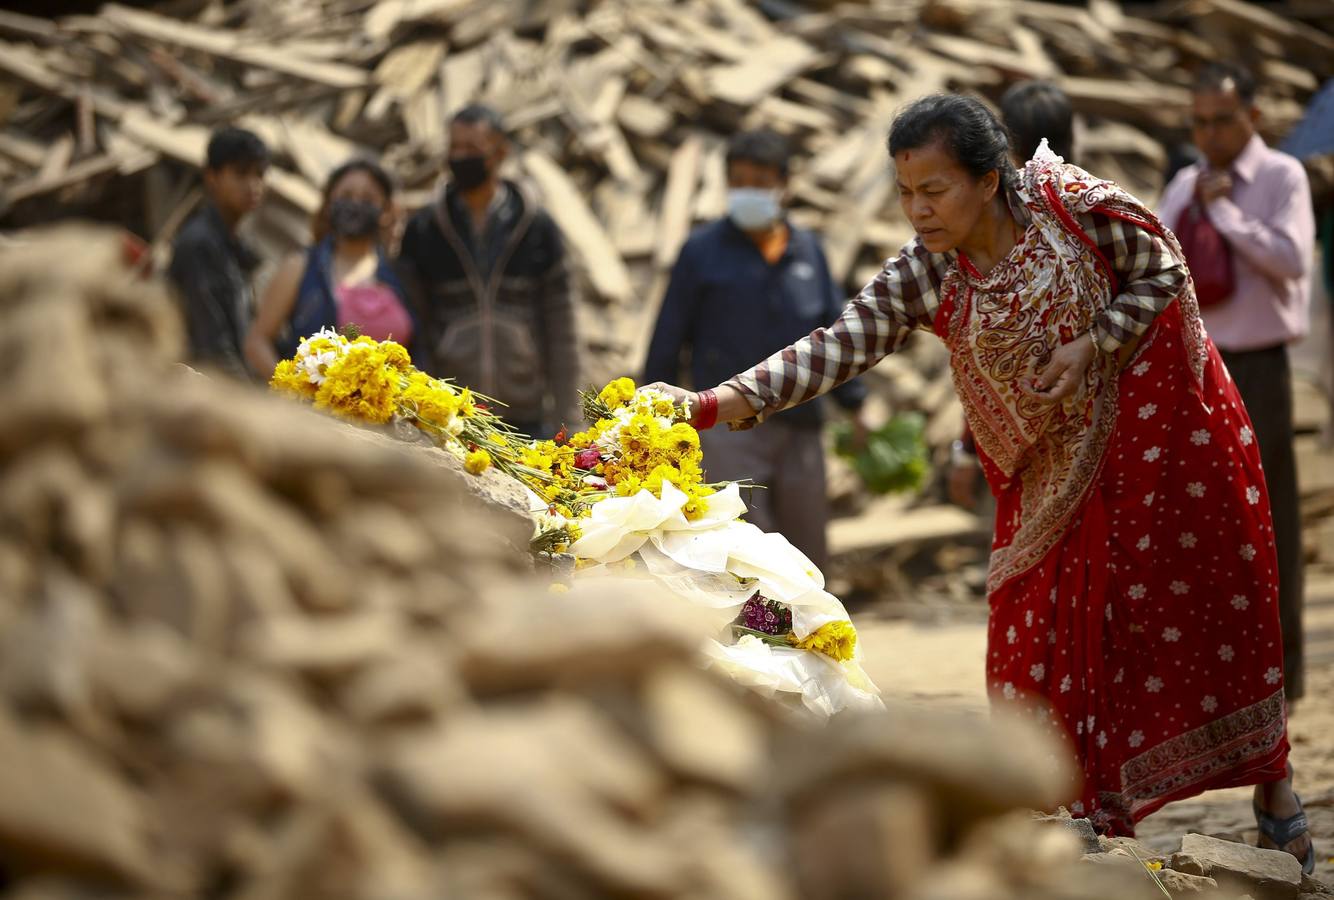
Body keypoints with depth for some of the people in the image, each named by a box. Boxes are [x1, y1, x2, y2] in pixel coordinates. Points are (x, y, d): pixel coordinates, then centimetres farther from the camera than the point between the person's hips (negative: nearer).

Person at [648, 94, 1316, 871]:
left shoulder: (1075, 207, -23)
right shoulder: (926, 275, -14)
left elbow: (1165, 270, -10)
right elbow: (840, 348, -21)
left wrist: (1090, 345, -24)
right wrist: (717, 404, -32)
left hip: (1156, 414, -3)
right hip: (1054, 464, 3)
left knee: (1206, 593, 2)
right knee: (1048, 620, -3)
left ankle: (1271, 782, 17)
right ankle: (1090, 808, 7)